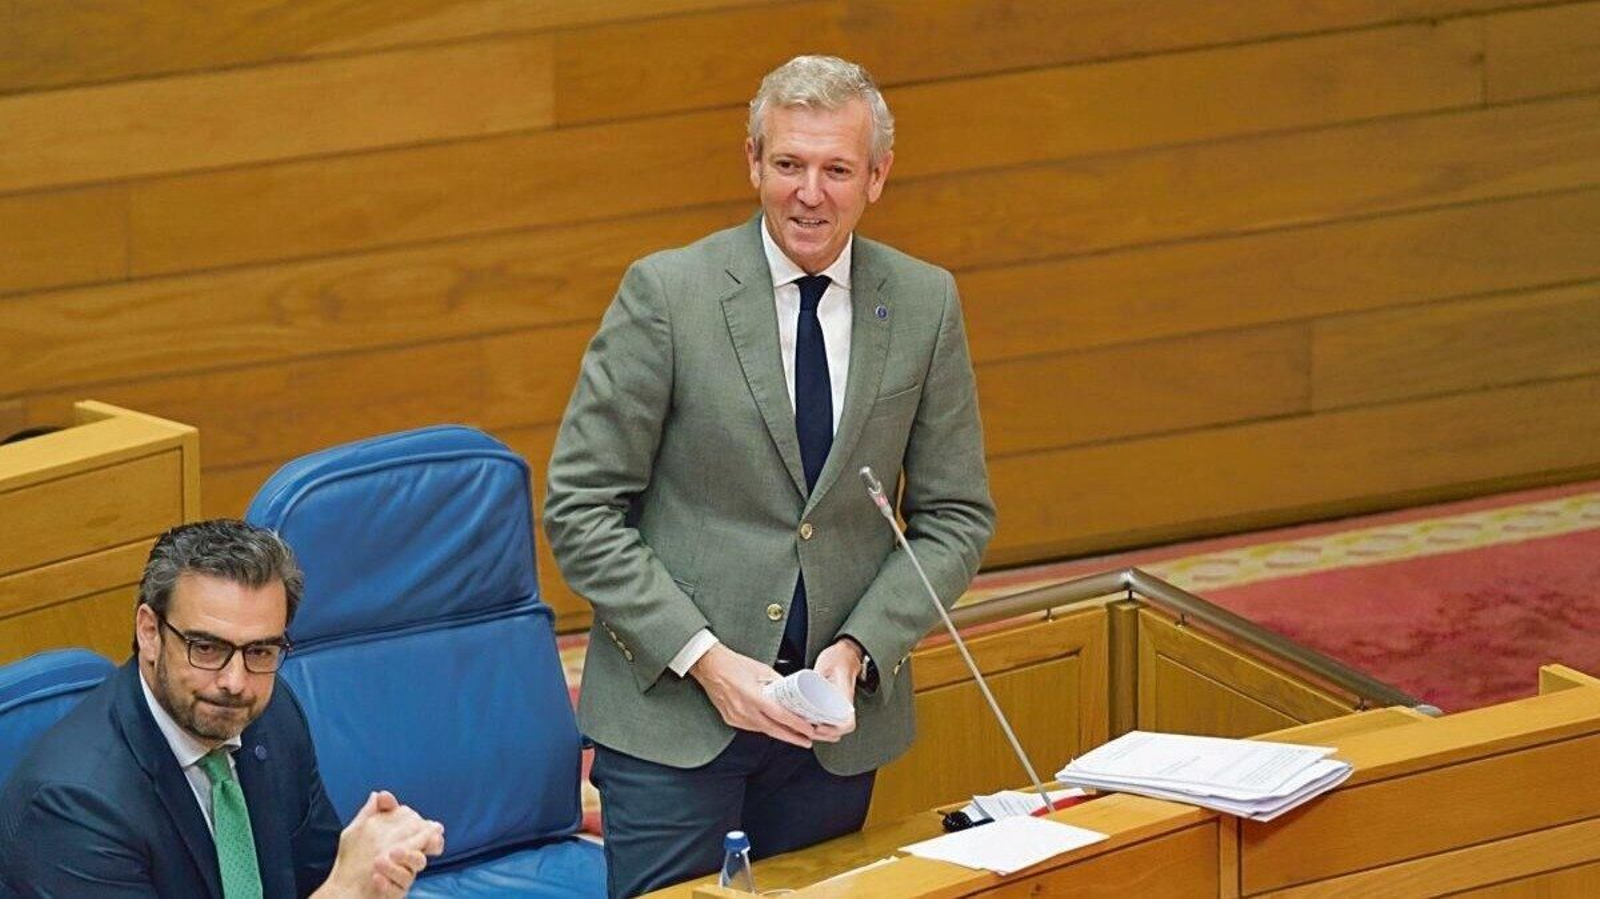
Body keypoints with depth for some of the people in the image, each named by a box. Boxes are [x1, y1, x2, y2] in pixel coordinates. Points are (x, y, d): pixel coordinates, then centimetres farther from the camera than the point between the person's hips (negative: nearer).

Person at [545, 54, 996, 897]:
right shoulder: (666, 292, -8)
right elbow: (582, 510, -7)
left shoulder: (924, 305, 2)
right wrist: (705, 659, -15)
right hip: (672, 708, -3)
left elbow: (955, 514, 7)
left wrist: (859, 649, -8)